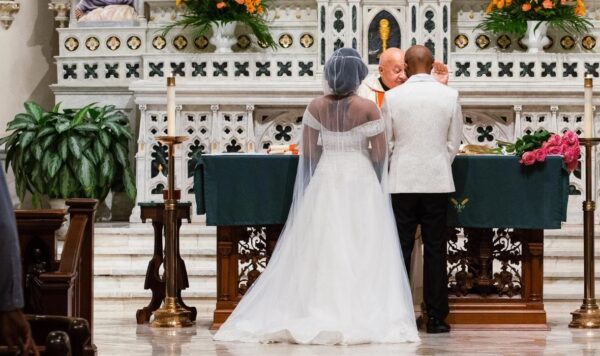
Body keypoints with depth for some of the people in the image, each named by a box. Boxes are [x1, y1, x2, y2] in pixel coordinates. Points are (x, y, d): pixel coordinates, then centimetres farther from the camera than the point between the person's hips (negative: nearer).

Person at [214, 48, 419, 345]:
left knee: (322, 251, 8)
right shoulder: (367, 108, -10)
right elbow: (380, 154, -9)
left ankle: (319, 312, 7)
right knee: (358, 251, 1)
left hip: (325, 181, 3)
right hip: (360, 182, -3)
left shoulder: (316, 107, -1)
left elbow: (308, 151, 1)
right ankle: (358, 315, -2)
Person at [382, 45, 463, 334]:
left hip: (402, 181, -1)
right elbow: (454, 142, 5)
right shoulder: (450, 96, -1)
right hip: (437, 180, 1)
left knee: (401, 248, 4)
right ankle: (435, 318, 4)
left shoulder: (392, 97, -4)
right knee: (435, 250, 4)